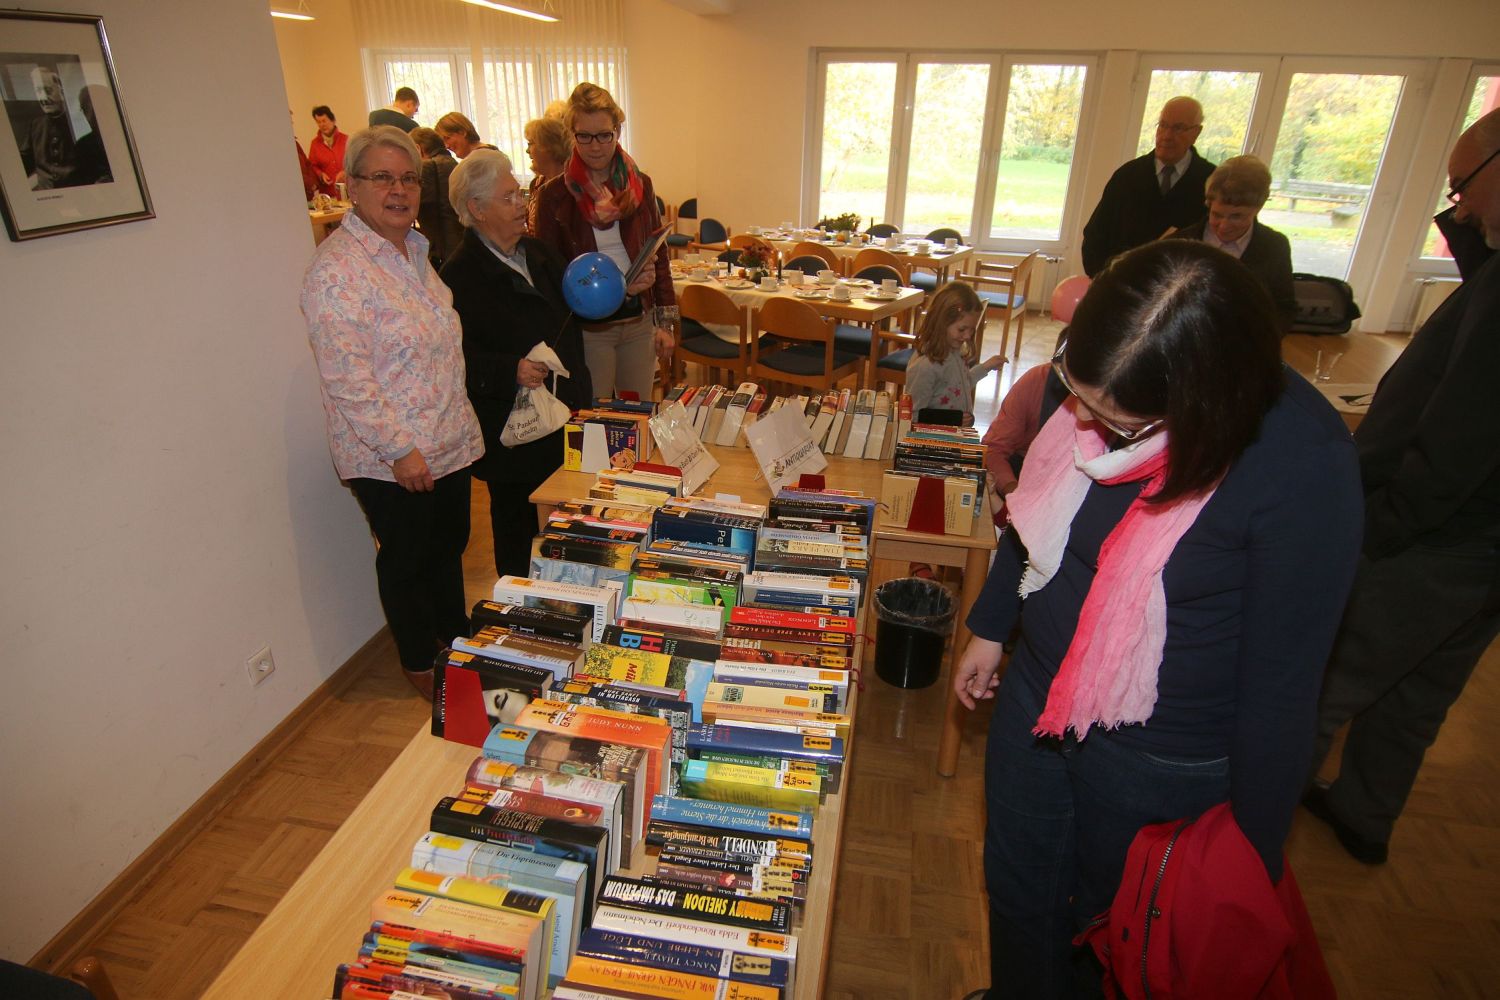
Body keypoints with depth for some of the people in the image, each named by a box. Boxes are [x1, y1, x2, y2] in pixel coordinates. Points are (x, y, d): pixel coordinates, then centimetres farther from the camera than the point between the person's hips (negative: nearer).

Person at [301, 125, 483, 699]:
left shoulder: (414, 248, 9)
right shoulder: (337, 268, -19)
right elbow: (347, 377, -22)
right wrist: (399, 448, -22)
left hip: (449, 440, 8)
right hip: (390, 457, -8)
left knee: (450, 544, 22)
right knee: (407, 559, 10)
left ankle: (456, 635, 43)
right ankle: (419, 663, 31)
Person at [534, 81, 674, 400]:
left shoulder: (639, 185, 5)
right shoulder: (555, 195, -5)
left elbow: (658, 255, 10)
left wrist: (665, 322, 6)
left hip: (639, 321, 3)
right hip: (587, 328, -3)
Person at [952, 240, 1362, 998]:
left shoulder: (1306, 467, -28)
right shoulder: (1089, 388, -14)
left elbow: (1283, 679, -19)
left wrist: (1253, 857, -7)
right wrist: (990, 625, 15)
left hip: (1163, 765, -5)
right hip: (1034, 699, 5)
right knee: (1017, 895, 26)